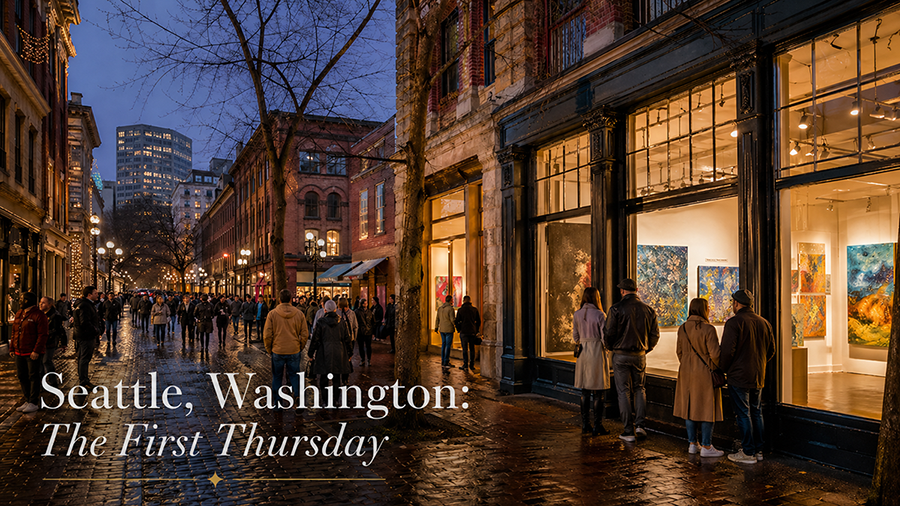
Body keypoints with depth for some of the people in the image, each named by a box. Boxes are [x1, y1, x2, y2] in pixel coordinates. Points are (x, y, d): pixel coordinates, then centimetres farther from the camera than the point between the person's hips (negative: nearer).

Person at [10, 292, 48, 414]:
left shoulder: (39, 315, -12)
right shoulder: (19, 314, 13)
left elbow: (43, 335, -16)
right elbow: (14, 333, 18)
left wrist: (36, 351, -21)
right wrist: (12, 348, 13)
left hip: (33, 353, -8)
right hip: (19, 353, 8)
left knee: (33, 377, -2)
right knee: (22, 377, 12)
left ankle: (33, 403, 3)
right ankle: (28, 401, 23)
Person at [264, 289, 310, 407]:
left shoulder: (272, 314, -7)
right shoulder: (299, 314, -4)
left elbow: (267, 335, -5)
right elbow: (305, 334, 0)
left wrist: (269, 349, 9)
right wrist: (300, 348, 13)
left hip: (277, 350, 0)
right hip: (294, 351, 0)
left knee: (277, 376, 14)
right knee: (294, 375, 12)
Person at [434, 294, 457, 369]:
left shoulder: (440, 308, 6)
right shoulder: (450, 309, -15)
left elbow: (437, 319, 12)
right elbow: (453, 320, -16)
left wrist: (436, 328, 23)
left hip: (442, 329, 7)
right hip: (449, 329, -7)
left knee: (443, 345, 14)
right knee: (448, 346, -2)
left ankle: (442, 362, 16)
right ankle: (446, 363, -2)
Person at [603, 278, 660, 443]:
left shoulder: (617, 309, -12)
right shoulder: (648, 310, 0)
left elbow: (608, 333, -11)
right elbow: (655, 334, 5)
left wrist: (610, 348, 9)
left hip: (621, 355, -3)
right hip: (640, 356, 3)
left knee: (624, 392, 4)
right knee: (639, 389, 19)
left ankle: (629, 431, 6)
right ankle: (639, 424, 8)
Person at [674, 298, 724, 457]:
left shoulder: (682, 329, 0)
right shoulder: (708, 329, -17)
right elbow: (715, 354, -16)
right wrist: (719, 369, 3)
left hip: (687, 373, 6)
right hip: (705, 373, -6)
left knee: (689, 407, 12)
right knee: (707, 409, 4)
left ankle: (692, 444, 20)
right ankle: (706, 447, 9)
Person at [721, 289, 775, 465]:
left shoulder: (734, 322, -15)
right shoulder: (764, 322, 8)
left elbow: (727, 350, -19)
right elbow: (771, 350, 15)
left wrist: (723, 369, -4)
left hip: (739, 377, -7)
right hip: (758, 377, 7)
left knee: (743, 414, -1)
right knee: (756, 412, 15)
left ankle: (748, 453, 2)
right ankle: (758, 449, 22)